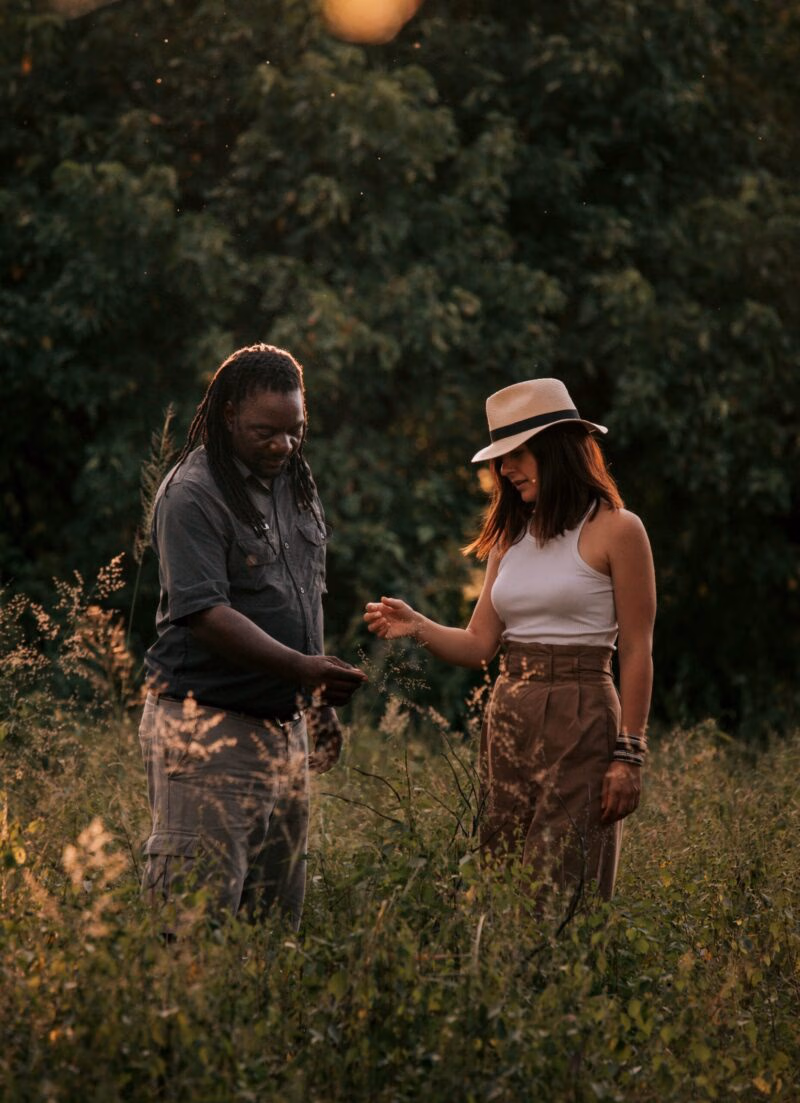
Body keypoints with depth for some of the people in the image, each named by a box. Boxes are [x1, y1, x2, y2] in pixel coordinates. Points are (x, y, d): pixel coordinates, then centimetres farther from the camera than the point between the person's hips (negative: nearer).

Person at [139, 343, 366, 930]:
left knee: (279, 908, 8)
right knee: (200, 905, -9)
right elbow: (205, 614, -20)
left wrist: (320, 696, 21)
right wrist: (305, 669, -28)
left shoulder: (296, 483, 14)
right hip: (207, 723, -8)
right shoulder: (193, 495, -12)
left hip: (283, 723, 8)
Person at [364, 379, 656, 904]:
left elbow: (637, 652, -6)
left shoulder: (616, 530, -6)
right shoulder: (512, 535, 13)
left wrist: (629, 755, -10)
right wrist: (416, 625, -9)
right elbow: (479, 643, 9)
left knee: (561, 888, -8)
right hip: (507, 721, 6)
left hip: (579, 720, -6)